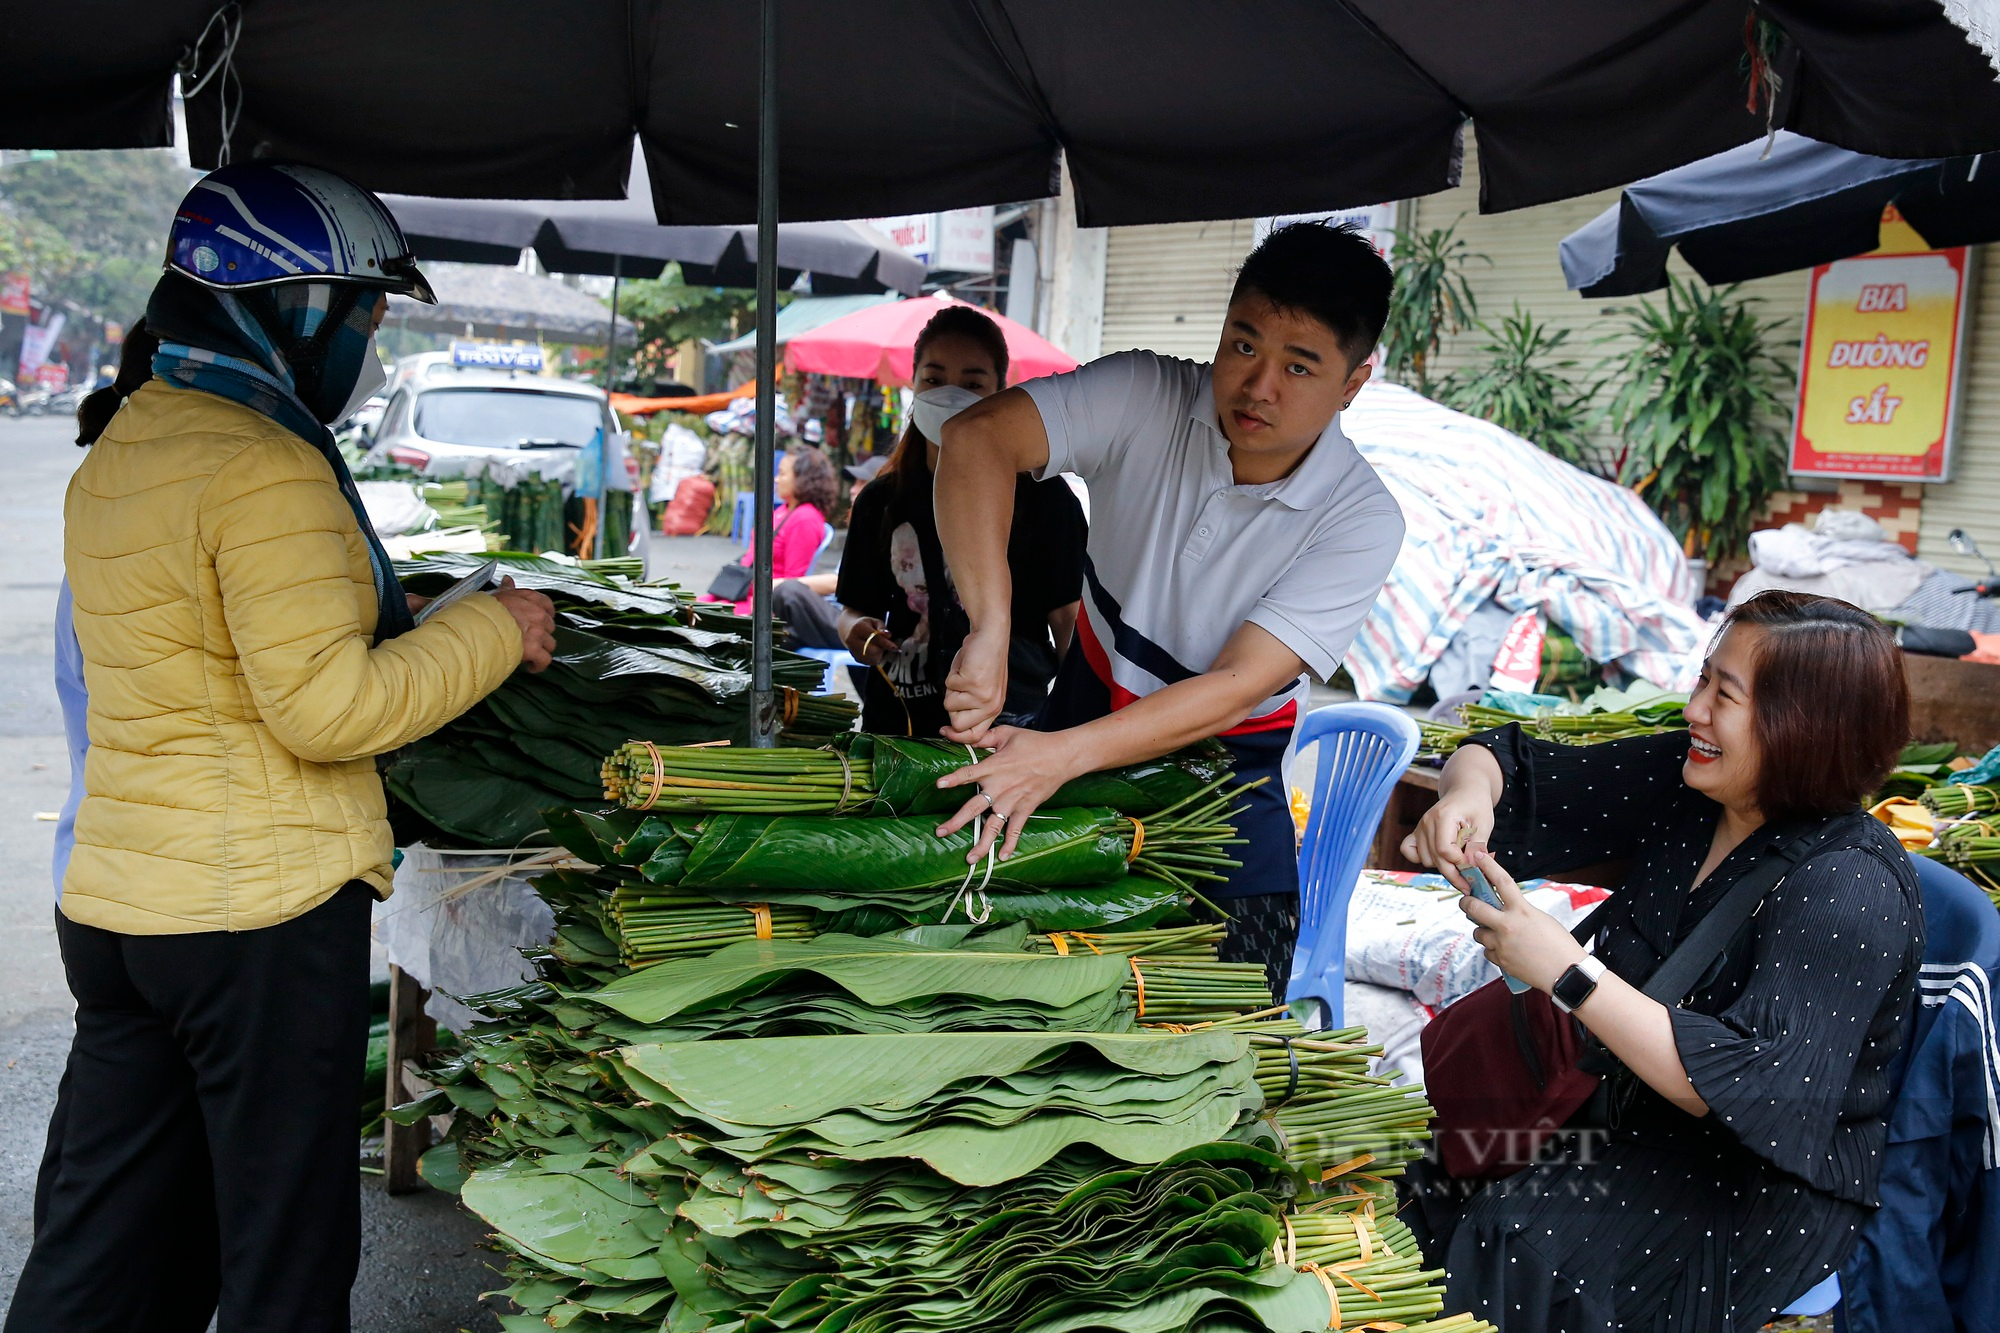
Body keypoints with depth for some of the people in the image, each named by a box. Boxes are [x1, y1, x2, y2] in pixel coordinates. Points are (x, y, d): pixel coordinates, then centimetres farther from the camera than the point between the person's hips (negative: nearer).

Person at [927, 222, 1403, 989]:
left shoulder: (1362, 521, -18)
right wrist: (991, 631, -40)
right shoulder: (1147, 398, -16)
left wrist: (1064, 754, -37)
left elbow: (1236, 687, -26)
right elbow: (979, 437, -28)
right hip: (1088, 705, 1)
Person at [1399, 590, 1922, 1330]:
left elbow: (1750, 1089, -31)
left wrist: (1568, 971, -33)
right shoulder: (1681, 782, -3)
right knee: (1434, 1189, -9)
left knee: (1525, 1246, -26)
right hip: (1640, 1117, 7)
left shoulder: (1851, 889, -24)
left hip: (1766, 1191, -7)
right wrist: (1466, 793, -20)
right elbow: (1512, 768, 5)